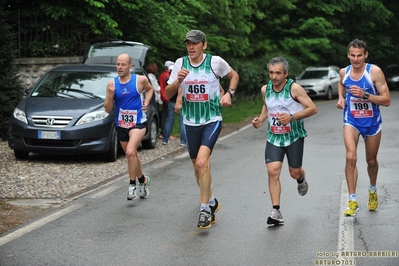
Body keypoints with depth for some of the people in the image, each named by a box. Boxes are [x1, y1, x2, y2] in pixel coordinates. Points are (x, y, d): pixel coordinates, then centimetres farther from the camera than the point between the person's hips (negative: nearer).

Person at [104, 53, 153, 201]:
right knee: (132, 155, 17)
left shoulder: (140, 80, -8)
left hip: (138, 123, -4)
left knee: (130, 152, -24)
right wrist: (110, 95, -20)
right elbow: (108, 109, -3)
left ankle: (132, 185, -11)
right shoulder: (112, 83, -4)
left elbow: (150, 89, 16)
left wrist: (146, 101, -2)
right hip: (121, 125, 4)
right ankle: (143, 180, 41)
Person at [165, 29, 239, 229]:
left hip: (212, 120, -4)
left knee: (202, 162, -22)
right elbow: (167, 94, -1)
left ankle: (205, 209, -15)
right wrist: (178, 80, -19)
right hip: (190, 122, 4)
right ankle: (211, 201, 37)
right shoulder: (180, 63, -1)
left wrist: (229, 93, -5)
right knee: (198, 166, 14)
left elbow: (234, 75, 11)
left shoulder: (215, 62, -8)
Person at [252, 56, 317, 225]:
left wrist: (292, 117, -26)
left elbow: (312, 109, -15)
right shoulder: (265, 89, 0)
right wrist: (261, 119, 3)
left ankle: (301, 179, 48)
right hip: (274, 137, 3)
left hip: (294, 136, -3)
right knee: (273, 171, -13)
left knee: (295, 172, 7)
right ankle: (276, 211, -10)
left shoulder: (294, 88, -15)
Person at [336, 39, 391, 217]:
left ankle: (373, 190, 46)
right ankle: (352, 201, -16)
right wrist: (341, 97, 2)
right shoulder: (344, 72, -5)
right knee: (351, 157, -21)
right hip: (352, 121, 1)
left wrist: (365, 95, -31)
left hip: (372, 122, -1)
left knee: (371, 161, 15)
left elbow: (386, 100, -19)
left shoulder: (375, 72, -18)